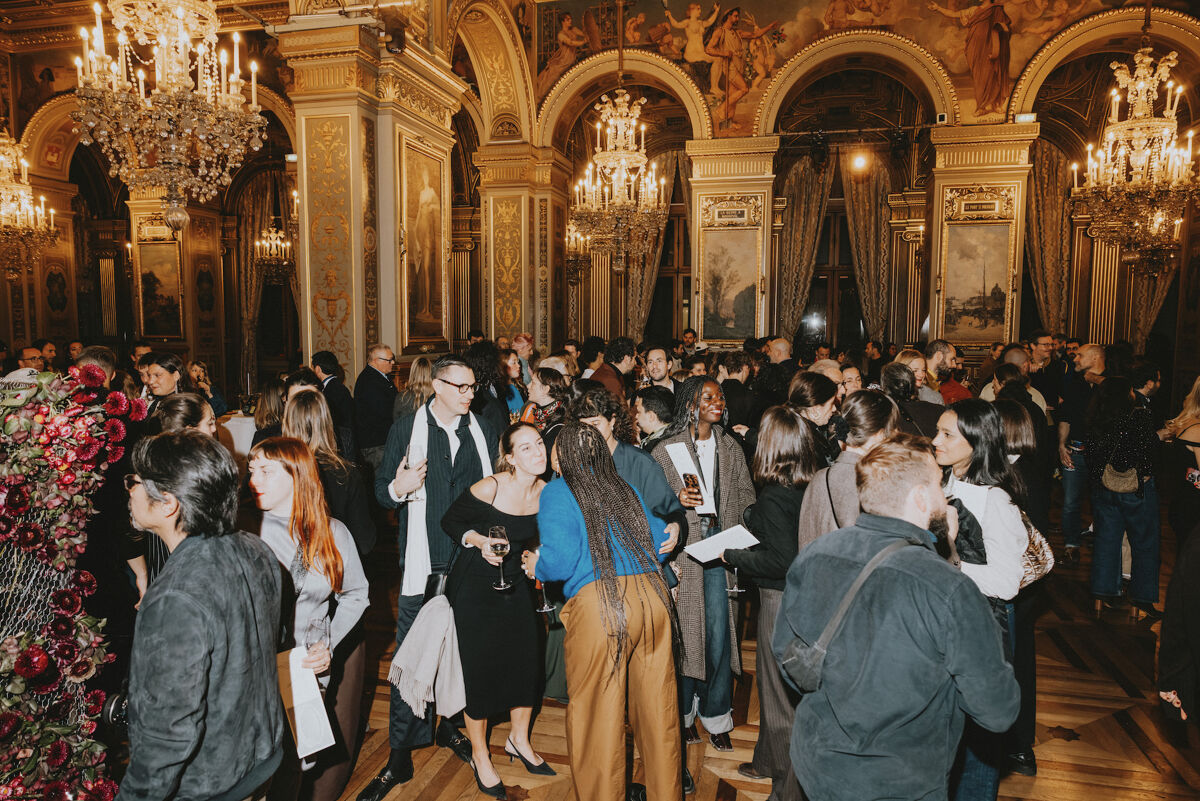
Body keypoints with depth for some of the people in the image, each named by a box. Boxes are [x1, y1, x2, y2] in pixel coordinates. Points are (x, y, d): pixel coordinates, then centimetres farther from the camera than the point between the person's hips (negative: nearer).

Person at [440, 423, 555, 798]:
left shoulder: (545, 491, -5)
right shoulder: (490, 487, -22)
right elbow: (451, 521, -11)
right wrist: (479, 540, -25)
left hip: (515, 582, 5)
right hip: (475, 584, -5)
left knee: (527, 660, 7)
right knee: (480, 668, 1)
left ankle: (519, 740, 33)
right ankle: (480, 755, 23)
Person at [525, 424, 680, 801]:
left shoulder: (557, 491, 1)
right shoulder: (625, 490, 16)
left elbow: (560, 558, -11)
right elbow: (660, 540, 19)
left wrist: (536, 566, 11)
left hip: (598, 604, -5)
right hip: (653, 597, 6)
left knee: (597, 716, 11)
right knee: (657, 710, 18)